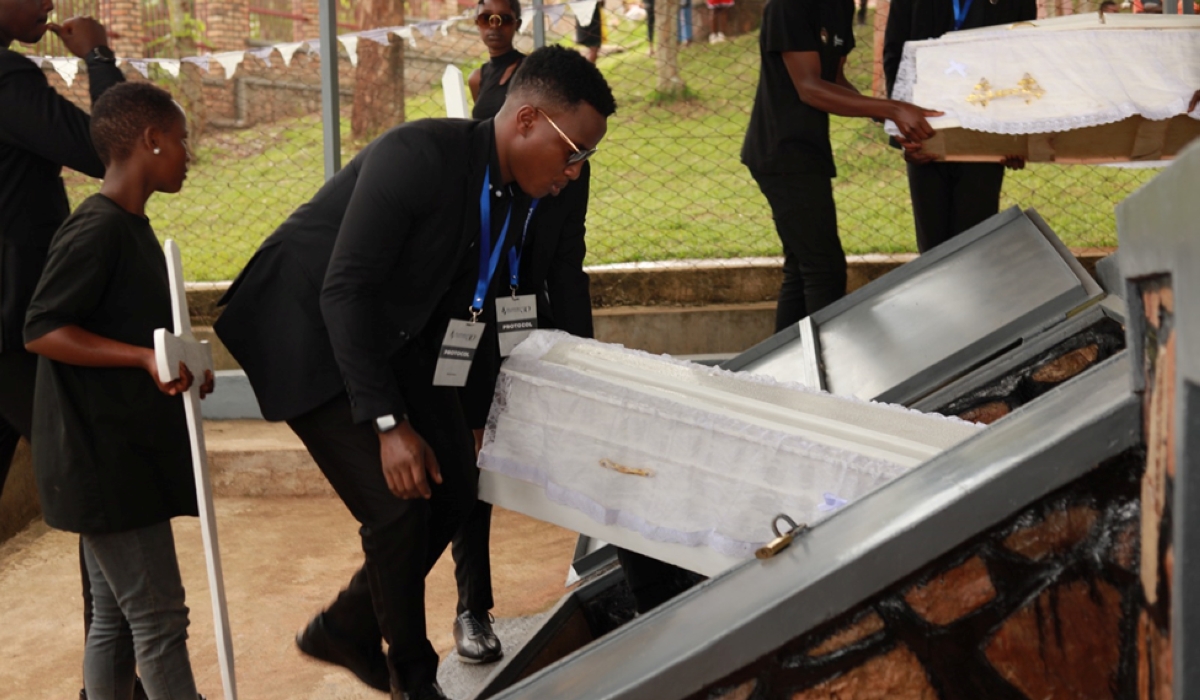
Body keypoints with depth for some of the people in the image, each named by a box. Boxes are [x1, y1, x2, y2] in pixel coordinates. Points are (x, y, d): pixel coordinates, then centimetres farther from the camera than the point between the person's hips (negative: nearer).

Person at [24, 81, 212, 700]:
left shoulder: (131, 227, 13)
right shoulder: (96, 229, -17)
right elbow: (41, 331, -20)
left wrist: (177, 364, 10)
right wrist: (145, 358, -27)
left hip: (130, 456, 10)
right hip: (105, 459, -10)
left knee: (115, 619, 15)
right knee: (160, 619, -4)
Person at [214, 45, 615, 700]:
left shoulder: (515, 196, -3)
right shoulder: (417, 156, -28)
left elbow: (465, 301, 8)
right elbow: (344, 292, -29)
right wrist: (389, 425, -29)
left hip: (392, 342, 8)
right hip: (312, 334, -8)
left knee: (454, 487, 6)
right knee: (398, 504, -13)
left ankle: (345, 629, 25)